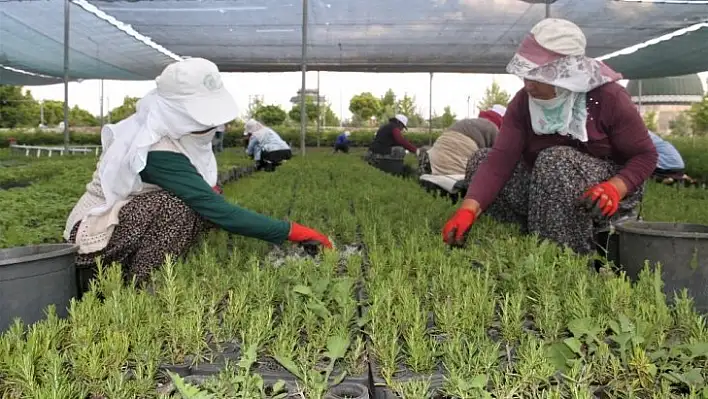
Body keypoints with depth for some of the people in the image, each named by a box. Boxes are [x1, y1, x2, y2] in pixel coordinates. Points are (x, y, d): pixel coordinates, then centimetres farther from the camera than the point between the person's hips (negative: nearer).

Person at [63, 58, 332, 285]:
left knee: (204, 208, -6)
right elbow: (219, 211, -33)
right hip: (99, 234, -9)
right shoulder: (157, 152, -31)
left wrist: (208, 188, -11)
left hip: (127, 217, 9)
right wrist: (290, 231, -31)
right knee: (178, 207, -30)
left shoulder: (169, 128, -6)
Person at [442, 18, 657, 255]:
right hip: (545, 188, 5)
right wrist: (468, 210, -36)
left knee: (554, 161, -34)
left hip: (599, 199, -4)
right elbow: (499, 159, -22)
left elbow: (645, 155, -13)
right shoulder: (523, 102, -11)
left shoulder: (608, 98, -20)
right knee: (480, 161, -10)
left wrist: (614, 188, -34)